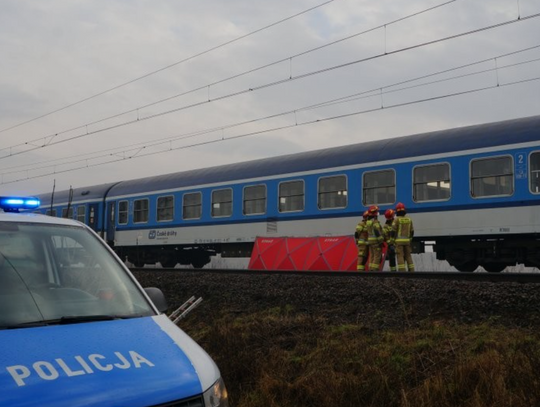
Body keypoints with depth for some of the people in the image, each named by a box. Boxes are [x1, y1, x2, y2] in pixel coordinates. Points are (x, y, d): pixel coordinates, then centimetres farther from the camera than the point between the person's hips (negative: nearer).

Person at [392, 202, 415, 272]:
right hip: (406, 240, 5)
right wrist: (410, 240, 21)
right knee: (408, 256, 10)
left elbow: (393, 231, -10)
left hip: (399, 241, -5)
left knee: (400, 256, -5)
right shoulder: (409, 219, 8)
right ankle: (411, 271, 8)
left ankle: (402, 271, -12)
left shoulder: (396, 219, -7)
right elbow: (412, 231, 11)